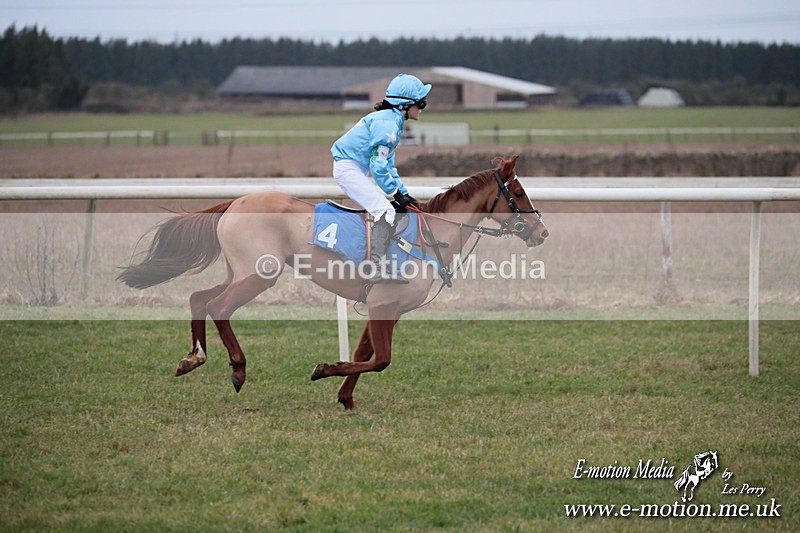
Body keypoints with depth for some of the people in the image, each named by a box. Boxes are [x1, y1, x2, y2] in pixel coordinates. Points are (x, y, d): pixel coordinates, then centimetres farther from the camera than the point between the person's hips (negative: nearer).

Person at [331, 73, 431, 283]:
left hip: (357, 170, 11)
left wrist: (403, 193, 14)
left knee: (386, 211, 12)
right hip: (348, 168, -11)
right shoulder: (387, 124, -19)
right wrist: (397, 193, -13)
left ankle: (379, 266, 14)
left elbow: (387, 164, 20)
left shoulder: (394, 122, 14)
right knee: (384, 211, -20)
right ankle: (377, 268, -27)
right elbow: (378, 166, -21)